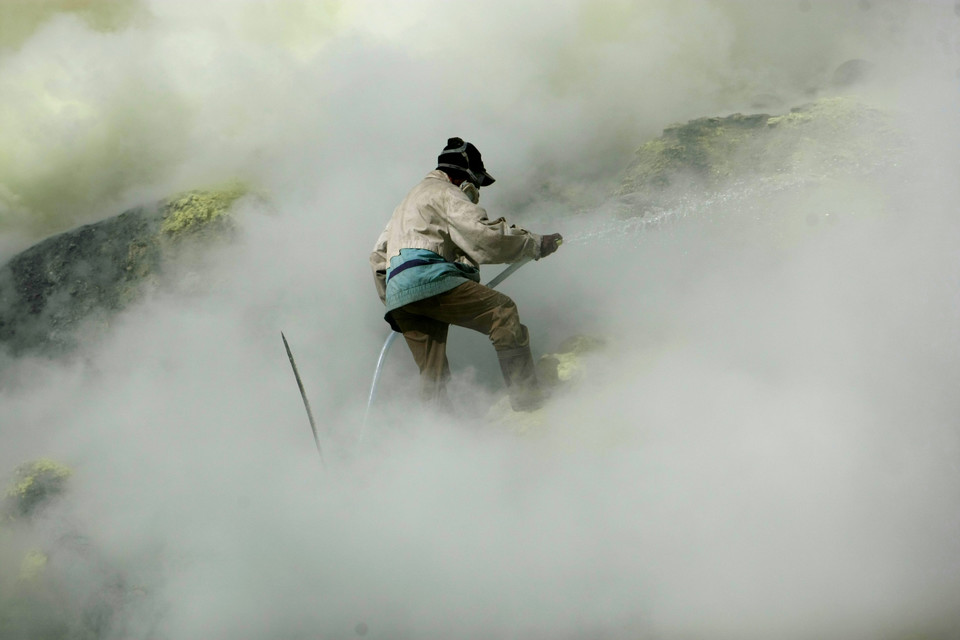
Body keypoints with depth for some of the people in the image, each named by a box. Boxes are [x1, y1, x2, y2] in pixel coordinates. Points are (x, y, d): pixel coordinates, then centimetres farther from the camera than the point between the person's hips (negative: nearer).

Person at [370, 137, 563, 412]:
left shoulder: (408, 202, 37)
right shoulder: (444, 192, 7)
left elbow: (378, 257, 37)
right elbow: (483, 234, -8)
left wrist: (391, 304, 38)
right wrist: (536, 244, -1)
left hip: (397, 293, 9)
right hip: (426, 278, -9)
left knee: (433, 376, 9)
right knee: (502, 311, -13)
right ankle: (527, 402, -25)